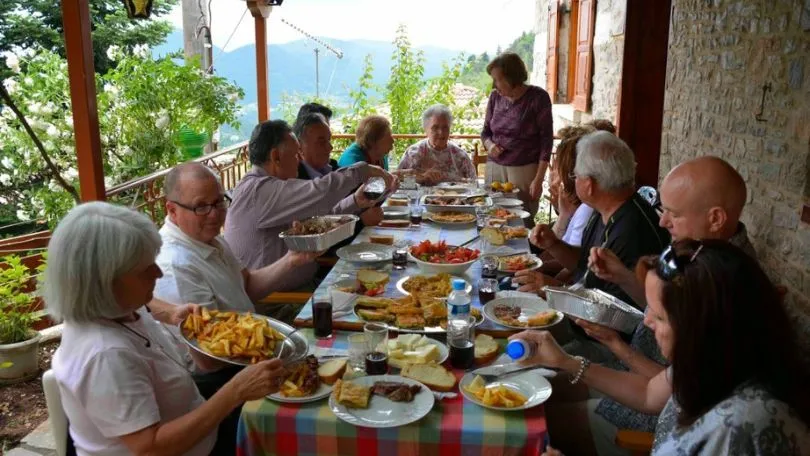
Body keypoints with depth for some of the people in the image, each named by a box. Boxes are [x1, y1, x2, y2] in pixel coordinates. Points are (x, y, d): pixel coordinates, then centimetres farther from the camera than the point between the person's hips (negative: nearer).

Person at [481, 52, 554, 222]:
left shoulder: (538, 98, -6)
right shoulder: (495, 96, 6)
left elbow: (546, 140, -7)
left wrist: (538, 180, -12)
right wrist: (489, 145, -7)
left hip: (525, 170, -4)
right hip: (494, 168, 4)